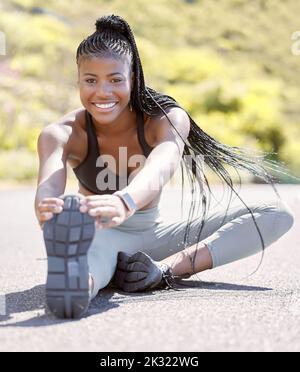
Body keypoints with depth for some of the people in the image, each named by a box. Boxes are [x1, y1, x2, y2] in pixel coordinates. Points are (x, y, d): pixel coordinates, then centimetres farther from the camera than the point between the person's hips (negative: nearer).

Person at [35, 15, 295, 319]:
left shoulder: (168, 120, -19)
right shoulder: (61, 133, -17)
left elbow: (159, 169, -42)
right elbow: (49, 187, -39)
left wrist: (124, 203, -67)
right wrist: (51, 213, -66)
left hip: (152, 235, 2)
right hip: (98, 236, -2)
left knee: (277, 214, -17)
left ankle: (166, 270, -35)